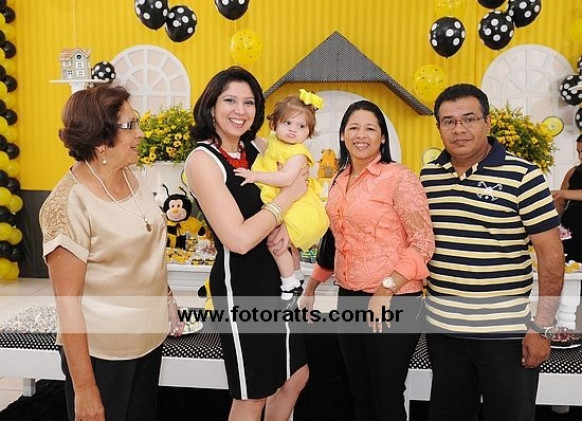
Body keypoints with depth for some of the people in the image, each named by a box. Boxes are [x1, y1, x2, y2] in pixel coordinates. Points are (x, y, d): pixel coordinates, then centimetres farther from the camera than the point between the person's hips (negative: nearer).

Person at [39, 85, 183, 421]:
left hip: (150, 339, 7)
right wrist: (84, 389, -17)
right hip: (101, 352, -7)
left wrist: (168, 305, 13)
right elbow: (67, 301, -20)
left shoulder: (131, 176, 0)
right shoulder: (70, 204, -21)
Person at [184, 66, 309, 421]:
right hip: (239, 284, -7)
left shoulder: (258, 147, 3)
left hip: (275, 275, 7)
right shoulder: (203, 160, -17)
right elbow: (239, 239, -25)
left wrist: (287, 224, -8)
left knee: (296, 375, 21)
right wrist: (289, 195, -16)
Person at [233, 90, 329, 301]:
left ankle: (290, 284, -5)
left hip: (296, 207, -10)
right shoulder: (273, 141, 4)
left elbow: (286, 178, -37)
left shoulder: (298, 153, -22)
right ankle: (297, 276, 48)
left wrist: (255, 175, -36)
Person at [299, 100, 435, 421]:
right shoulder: (340, 181, 9)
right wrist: (310, 288, 18)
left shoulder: (399, 178, -12)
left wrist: (386, 290, -22)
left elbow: (423, 243, -16)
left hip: (392, 304, -6)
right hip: (348, 299, 7)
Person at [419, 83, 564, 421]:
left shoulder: (522, 175, -10)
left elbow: (551, 253, -10)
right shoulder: (427, 176, 4)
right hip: (442, 328, 5)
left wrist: (542, 327, -12)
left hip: (506, 332, -4)